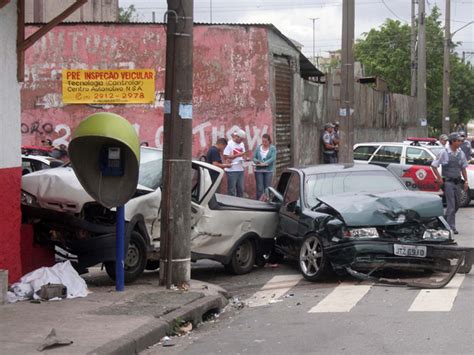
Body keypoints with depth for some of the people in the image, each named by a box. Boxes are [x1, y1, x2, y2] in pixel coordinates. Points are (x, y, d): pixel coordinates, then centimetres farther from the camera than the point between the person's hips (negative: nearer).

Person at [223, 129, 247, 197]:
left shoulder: (242, 144, 13)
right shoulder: (229, 144, -9)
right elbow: (226, 157, -14)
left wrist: (244, 157, -3)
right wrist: (238, 155, -20)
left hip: (240, 169, 7)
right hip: (232, 170, -7)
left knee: (240, 189, 10)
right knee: (231, 190, -2)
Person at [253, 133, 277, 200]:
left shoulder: (273, 148, 3)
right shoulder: (258, 148, 10)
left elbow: (273, 158, -9)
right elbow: (254, 157, 7)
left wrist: (265, 163, -21)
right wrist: (257, 162, -15)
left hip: (268, 170, -1)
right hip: (259, 170, 1)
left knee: (267, 189, 0)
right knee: (259, 189, -4)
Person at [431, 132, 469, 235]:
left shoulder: (461, 153, 7)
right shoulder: (444, 153, -9)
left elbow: (463, 168, 15)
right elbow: (433, 165, -4)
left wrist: (466, 181, 9)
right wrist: (439, 178, -7)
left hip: (457, 182, 6)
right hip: (448, 182, -6)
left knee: (456, 204, 13)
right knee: (451, 204, -10)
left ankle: (446, 221, 31)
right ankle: (451, 227, -8)